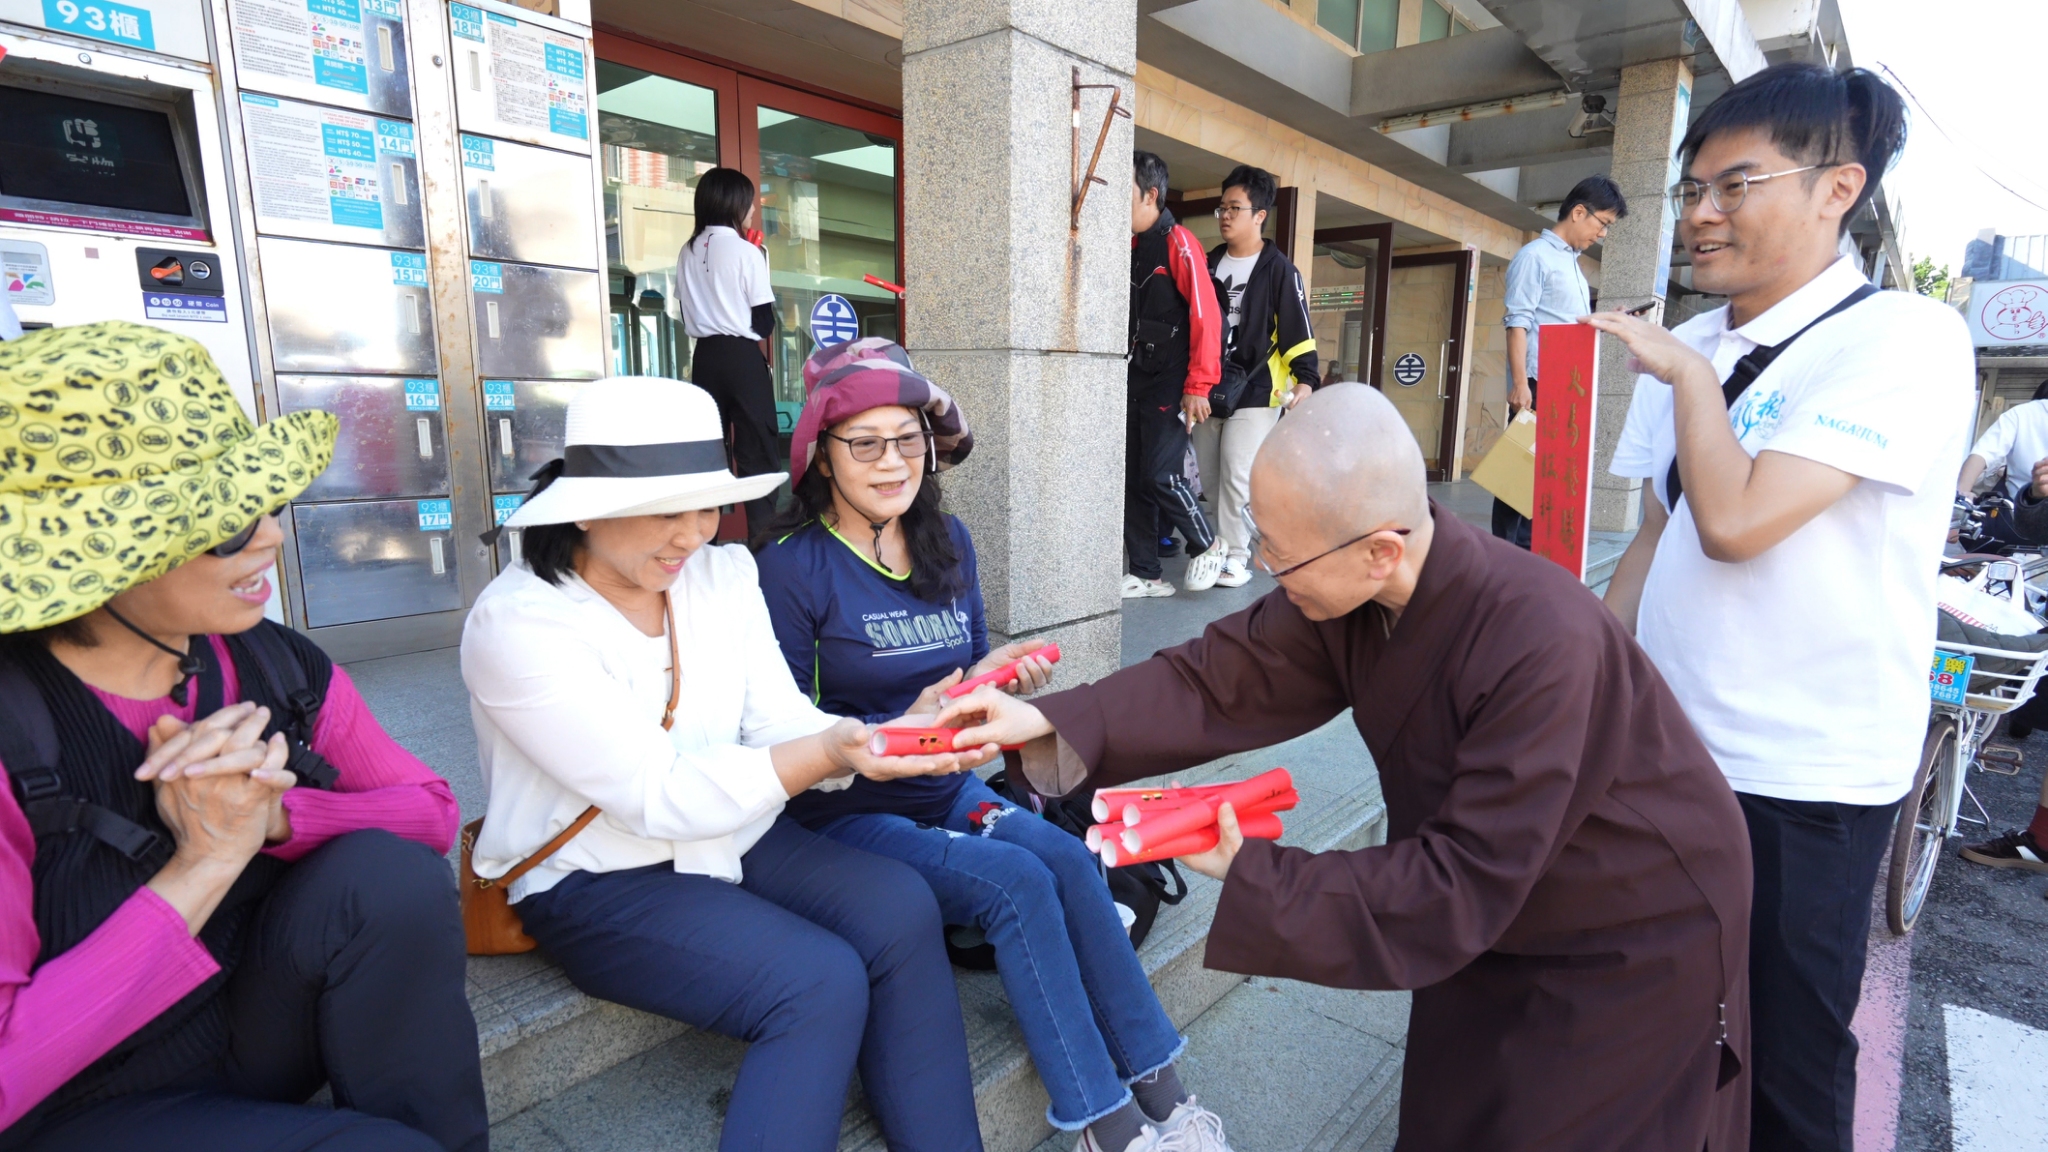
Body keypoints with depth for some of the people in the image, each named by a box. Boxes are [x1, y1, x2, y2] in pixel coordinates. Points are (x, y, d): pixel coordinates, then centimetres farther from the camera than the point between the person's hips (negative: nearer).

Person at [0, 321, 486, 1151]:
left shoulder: (279, 669, -11)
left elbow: (432, 811, -5)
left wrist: (273, 813, -22)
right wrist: (202, 864, -29)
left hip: (253, 1017, 4)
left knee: (389, 873, -25)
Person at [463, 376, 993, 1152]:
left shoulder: (726, 572, 1)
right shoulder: (515, 623, -18)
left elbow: (780, 723, -5)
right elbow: (657, 795, -23)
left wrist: (879, 740, -27)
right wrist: (827, 757, -35)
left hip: (732, 840, 5)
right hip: (595, 883, -5)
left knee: (901, 908, -19)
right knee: (820, 983, -26)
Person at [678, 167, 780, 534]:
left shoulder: (688, 252, 7)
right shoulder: (747, 252, -8)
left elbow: (687, 312, 11)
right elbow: (763, 322, -7)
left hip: (705, 355, 5)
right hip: (742, 355, -5)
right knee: (756, 448, -2)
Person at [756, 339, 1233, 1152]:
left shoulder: (947, 541, 5)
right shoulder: (791, 566, -13)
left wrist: (998, 679, -9)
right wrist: (902, 729, -26)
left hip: (951, 792, 5)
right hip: (848, 813, -5)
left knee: (1069, 859, -20)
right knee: (1017, 881, -25)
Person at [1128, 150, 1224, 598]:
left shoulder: (1177, 242, -8)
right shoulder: (1126, 247, 13)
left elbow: (1206, 316, -14)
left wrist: (1198, 387, -18)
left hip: (1169, 384, -7)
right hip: (1132, 381, 7)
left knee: (1160, 476, -10)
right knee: (1131, 478, 4)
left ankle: (1206, 546, 15)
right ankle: (1147, 575, 13)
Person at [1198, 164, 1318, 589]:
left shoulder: (1279, 269, -3)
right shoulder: (1210, 263, 14)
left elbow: (1298, 330, -6)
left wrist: (1305, 379, -17)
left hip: (1255, 392, -6)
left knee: (1238, 476, -10)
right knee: (1209, 476, 9)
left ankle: (1234, 556, -1)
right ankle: (1221, 543, 23)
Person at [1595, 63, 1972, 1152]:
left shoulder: (1904, 339, -12)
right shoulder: (1689, 350, 7)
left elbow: (1735, 521, -25)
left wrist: (1688, 375, -11)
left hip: (1802, 777, -6)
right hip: (1665, 744, 6)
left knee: (1787, 1061, 10)